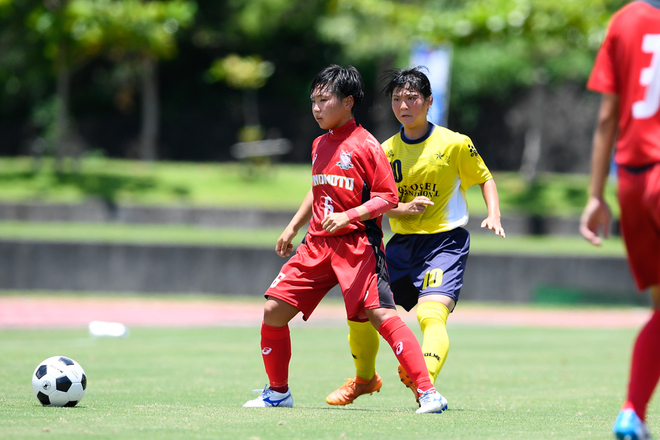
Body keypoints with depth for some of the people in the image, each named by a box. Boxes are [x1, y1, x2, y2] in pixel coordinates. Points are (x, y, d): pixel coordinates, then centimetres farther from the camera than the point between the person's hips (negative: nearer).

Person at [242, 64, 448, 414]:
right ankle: (277, 391, 18)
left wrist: (347, 216, -22)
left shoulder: (366, 146, -8)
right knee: (274, 310, 1)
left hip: (358, 245, -7)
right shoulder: (320, 145, 15)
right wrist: (292, 228, 28)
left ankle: (427, 392, -18)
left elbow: (388, 197, -11)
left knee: (382, 314, -20)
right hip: (318, 244, 7)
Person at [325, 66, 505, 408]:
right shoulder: (387, 151, 5)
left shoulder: (454, 144, -6)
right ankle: (365, 379, 28)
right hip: (402, 243, 5)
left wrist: (493, 216, -10)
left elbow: (485, 179, 7)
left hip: (445, 241, -5)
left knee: (431, 314, -26)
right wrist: (403, 209, -15)